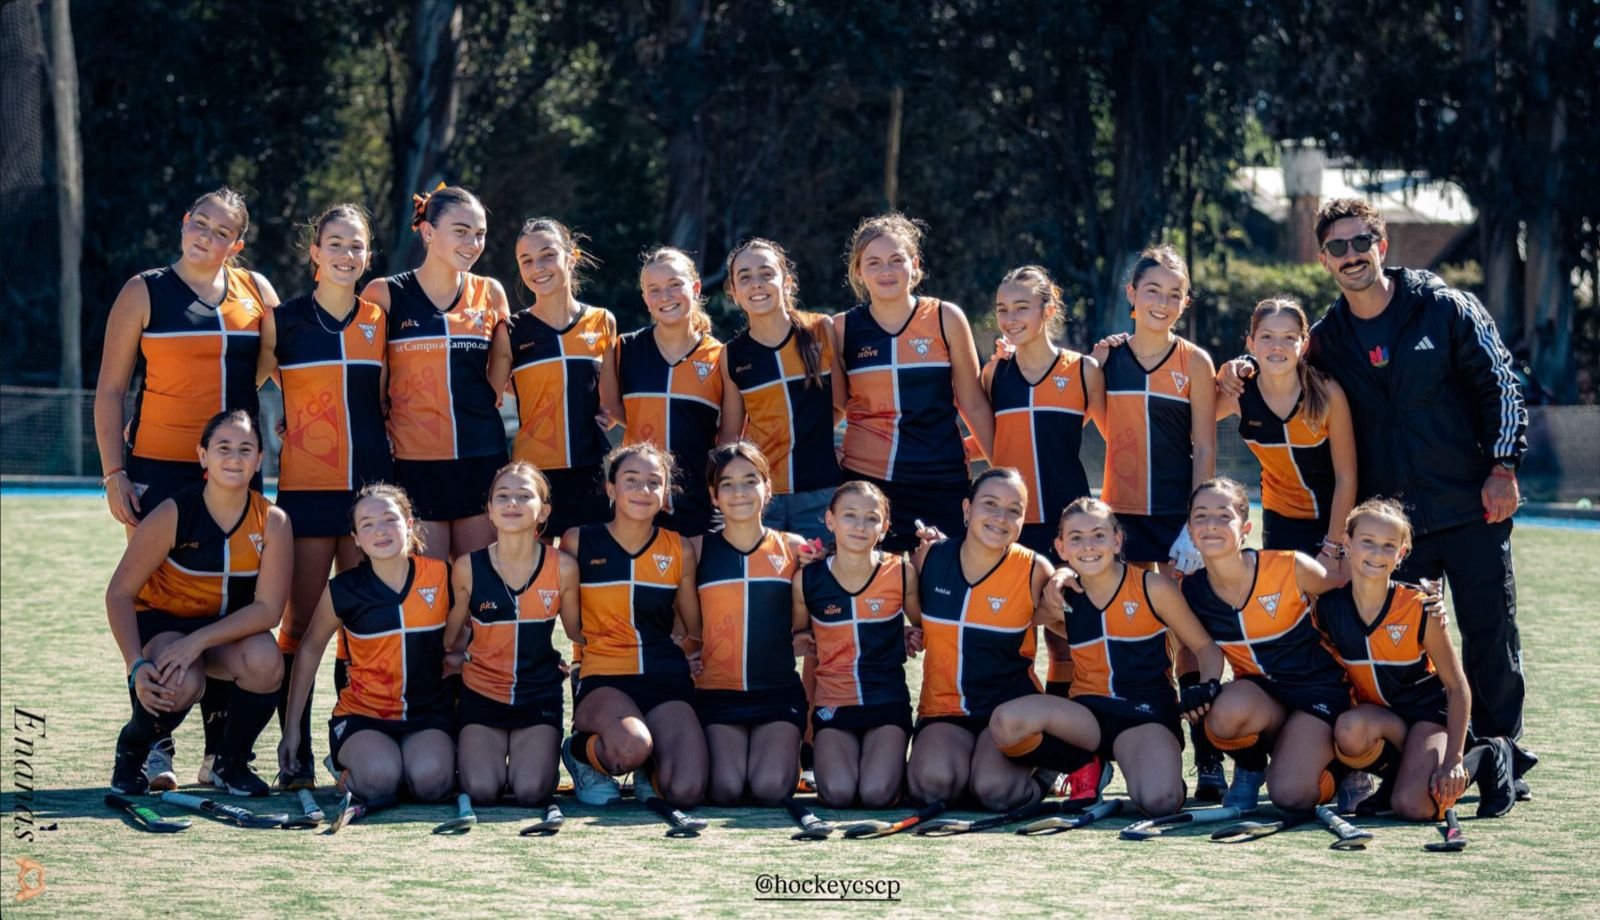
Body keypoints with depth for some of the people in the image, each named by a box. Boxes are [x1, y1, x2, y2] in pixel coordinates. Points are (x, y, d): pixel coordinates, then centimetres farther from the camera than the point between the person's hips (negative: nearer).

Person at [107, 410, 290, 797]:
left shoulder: (273, 522, -13)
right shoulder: (173, 514, -18)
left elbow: (268, 608, -19)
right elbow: (119, 594, -14)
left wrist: (198, 641, -32)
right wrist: (137, 666, -28)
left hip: (232, 630, 2)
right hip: (160, 623, -2)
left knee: (266, 661, -32)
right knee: (181, 683, -36)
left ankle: (231, 762, -4)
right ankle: (131, 748, -1)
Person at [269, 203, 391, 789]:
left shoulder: (378, 321, 10)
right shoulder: (287, 319, 2)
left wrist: (390, 476, 11)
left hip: (370, 485, 3)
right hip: (307, 484, -3)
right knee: (303, 618, -4)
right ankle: (296, 755, 0)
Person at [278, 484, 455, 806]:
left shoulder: (441, 576, -4)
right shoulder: (344, 589, -5)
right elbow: (310, 649, 9)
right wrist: (291, 728, 10)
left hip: (427, 715, 0)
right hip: (363, 716, 0)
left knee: (430, 780, -31)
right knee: (380, 777, -32)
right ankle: (349, 766, 4)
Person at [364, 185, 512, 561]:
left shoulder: (490, 293, 6)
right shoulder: (385, 294, -2)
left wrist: (490, 404, 10)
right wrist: (381, 426, 1)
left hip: (481, 456, 3)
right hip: (414, 458, -3)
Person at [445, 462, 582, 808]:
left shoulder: (563, 567, -7)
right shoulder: (468, 567, -7)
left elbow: (577, 632, 8)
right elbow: (449, 638, 7)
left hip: (540, 696, 0)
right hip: (482, 694, 0)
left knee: (530, 791, -19)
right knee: (481, 791, -19)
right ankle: (466, 756, 17)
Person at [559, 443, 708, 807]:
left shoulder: (679, 550, 8)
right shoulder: (578, 542, 2)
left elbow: (696, 630, 22)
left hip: (666, 680, 2)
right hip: (602, 680, -2)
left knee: (685, 792, -23)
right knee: (633, 746, -38)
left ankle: (647, 769, 15)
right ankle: (580, 751, 0)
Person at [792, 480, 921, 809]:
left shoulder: (902, 574, -3)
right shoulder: (808, 581, -2)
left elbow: (922, 626, 15)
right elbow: (798, 637, 16)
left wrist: (912, 638, -6)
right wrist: (802, 643, -5)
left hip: (888, 701, -1)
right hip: (833, 703, 1)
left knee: (877, 794, -22)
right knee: (837, 794, -23)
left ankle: (895, 764, 13)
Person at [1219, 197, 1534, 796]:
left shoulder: (1446, 309, 0)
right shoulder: (1326, 338, 7)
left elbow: (1498, 385, 1)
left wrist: (1502, 467, -7)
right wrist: (1241, 369, -2)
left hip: (1470, 507, -3)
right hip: (1388, 517, 3)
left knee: (1490, 632, 0)